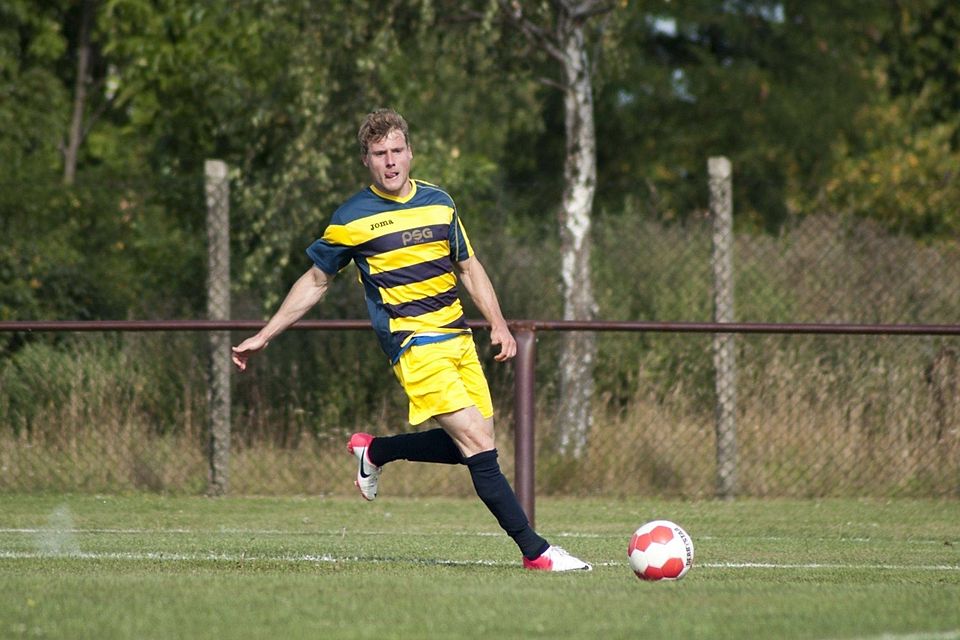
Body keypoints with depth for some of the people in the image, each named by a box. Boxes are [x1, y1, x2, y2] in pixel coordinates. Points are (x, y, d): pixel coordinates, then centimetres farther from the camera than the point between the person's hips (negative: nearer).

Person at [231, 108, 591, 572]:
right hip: (415, 346, -6)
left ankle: (375, 451, 28)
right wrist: (263, 337, 8)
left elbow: (468, 267, 20)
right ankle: (535, 551, -15)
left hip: (458, 339, 6)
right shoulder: (351, 219, -2)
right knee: (478, 445, -16)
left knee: (474, 444, 6)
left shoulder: (438, 202, 10)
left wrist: (498, 325, 7)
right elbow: (315, 282, 9)